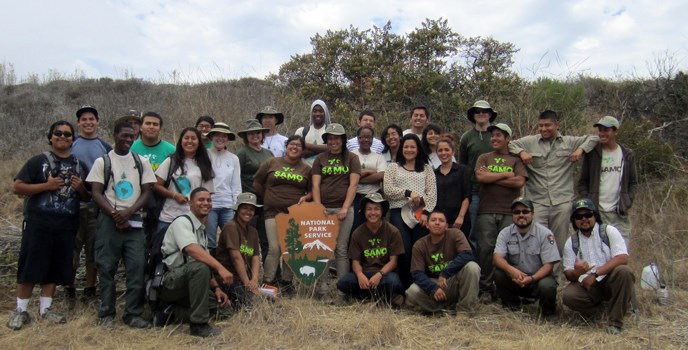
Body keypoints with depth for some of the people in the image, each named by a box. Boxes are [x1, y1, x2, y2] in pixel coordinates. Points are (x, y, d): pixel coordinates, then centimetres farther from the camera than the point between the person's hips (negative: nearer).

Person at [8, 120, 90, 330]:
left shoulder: (80, 166, 11)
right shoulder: (38, 161, 0)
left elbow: (87, 198, 17)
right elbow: (17, 187, -6)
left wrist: (80, 188, -6)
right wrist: (47, 185, -17)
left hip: (66, 226, 4)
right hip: (38, 224, -4)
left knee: (56, 268, 9)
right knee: (30, 266, 1)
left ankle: (45, 308, 22)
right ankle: (21, 310, 14)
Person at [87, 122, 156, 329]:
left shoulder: (141, 162, 10)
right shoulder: (102, 161, 6)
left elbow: (146, 192, 5)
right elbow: (97, 193, 0)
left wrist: (128, 212, -9)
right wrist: (115, 214, -11)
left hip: (134, 220, 1)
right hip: (109, 220, -1)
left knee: (136, 267, -4)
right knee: (106, 267, 1)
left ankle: (133, 314, 3)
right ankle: (107, 314, 11)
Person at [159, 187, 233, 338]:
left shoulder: (202, 230, 14)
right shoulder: (182, 222, -12)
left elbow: (206, 266, 14)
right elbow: (192, 249, -31)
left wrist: (216, 288, 0)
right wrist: (220, 268, -40)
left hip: (186, 282, 9)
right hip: (168, 282, -9)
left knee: (220, 302, 1)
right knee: (200, 267, -34)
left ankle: (171, 313, 8)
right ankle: (199, 324, -25)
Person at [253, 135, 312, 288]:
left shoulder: (306, 169, 10)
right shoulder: (272, 163, 5)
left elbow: (312, 190, 12)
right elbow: (257, 183, 11)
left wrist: (306, 197, -7)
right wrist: (268, 198, 12)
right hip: (273, 212, -2)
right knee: (274, 249, -10)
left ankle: (286, 281, 20)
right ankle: (268, 282, 0)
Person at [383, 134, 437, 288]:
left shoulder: (427, 168, 16)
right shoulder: (393, 167, 14)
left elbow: (432, 193, 7)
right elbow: (387, 190, 1)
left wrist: (426, 212, -7)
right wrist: (408, 193, -9)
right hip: (399, 212, -1)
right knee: (405, 249, -11)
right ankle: (405, 285, 1)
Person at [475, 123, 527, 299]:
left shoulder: (516, 159, 9)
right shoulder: (484, 158, 13)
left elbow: (520, 182, -7)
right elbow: (480, 177, -5)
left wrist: (491, 177, -5)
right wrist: (506, 175, -2)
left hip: (509, 212, -1)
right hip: (486, 211, 1)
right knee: (485, 248, 1)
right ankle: (485, 285, 12)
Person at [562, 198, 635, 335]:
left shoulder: (609, 231, -2)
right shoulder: (571, 242, 5)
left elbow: (622, 258, -15)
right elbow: (568, 273, 2)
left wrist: (595, 273, -23)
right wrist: (576, 272, -24)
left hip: (610, 280, -1)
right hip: (587, 285, 1)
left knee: (624, 271, -33)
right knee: (568, 295, -28)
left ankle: (616, 322, -19)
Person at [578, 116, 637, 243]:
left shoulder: (627, 155, 8)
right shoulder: (592, 153, 2)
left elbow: (633, 182, 13)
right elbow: (583, 181, 5)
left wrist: (627, 202, 0)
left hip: (620, 214, 2)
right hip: (596, 212, -1)